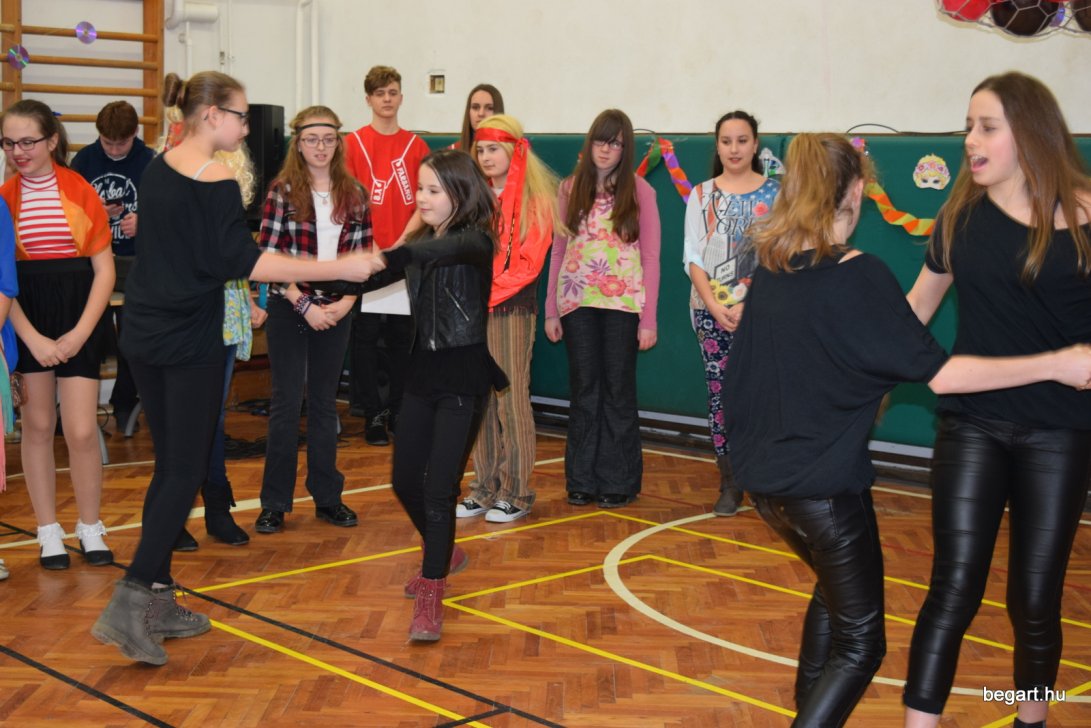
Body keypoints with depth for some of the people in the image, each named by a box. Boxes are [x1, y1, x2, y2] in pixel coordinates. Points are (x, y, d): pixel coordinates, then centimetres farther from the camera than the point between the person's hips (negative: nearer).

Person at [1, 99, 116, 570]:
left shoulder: (81, 192, -2)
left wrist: (79, 333, -10)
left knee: (81, 432, -4)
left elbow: (104, 271, -1)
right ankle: (49, 533, 20)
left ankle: (90, 528, 16)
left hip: (78, 318, -1)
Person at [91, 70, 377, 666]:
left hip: (143, 333, 8)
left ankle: (156, 600, 16)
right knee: (185, 471, -3)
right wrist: (339, 269, -23)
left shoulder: (158, 169, 11)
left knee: (169, 465, 13)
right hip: (189, 341, -8)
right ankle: (130, 599, -11)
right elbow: (242, 260, -21)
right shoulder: (216, 181, -14)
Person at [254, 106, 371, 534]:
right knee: (286, 403, 0)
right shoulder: (283, 192, -5)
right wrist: (304, 305, -14)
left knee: (324, 402, 11)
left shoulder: (354, 196, 5)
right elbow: (267, 256, -10)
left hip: (336, 311, 3)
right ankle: (275, 503, 8)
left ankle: (327, 497, 19)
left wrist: (346, 301, -8)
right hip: (289, 309, -3)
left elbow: (362, 257, 6)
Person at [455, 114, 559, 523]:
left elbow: (528, 263, -9)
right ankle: (485, 488, 14)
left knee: (511, 398, -5)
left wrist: (488, 292, -14)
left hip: (513, 310, -5)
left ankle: (517, 493, 3)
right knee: (479, 399, 6)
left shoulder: (534, 199, -2)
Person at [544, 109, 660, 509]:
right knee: (584, 390, 7)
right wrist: (550, 310, 4)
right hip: (578, 301, 2)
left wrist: (648, 319, -6)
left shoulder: (639, 191, -2)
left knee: (618, 390, 4)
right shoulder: (570, 189, 6)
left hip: (622, 301, -2)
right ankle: (582, 480, 16)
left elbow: (650, 257, -2)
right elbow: (558, 251, 8)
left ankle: (618, 482, 14)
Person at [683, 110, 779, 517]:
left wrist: (750, 305, -12)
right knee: (720, 393, 3)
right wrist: (714, 306, -8)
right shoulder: (702, 195, 9)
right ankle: (729, 485, 11)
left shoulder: (774, 193, 3)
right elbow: (692, 257, 5)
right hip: (711, 310, 2)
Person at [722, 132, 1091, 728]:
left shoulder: (771, 267, 2)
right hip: (823, 487, -8)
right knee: (859, 646, 7)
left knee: (834, 588, 31)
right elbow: (938, 373, -19)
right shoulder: (858, 276, -18)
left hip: (763, 477, 8)